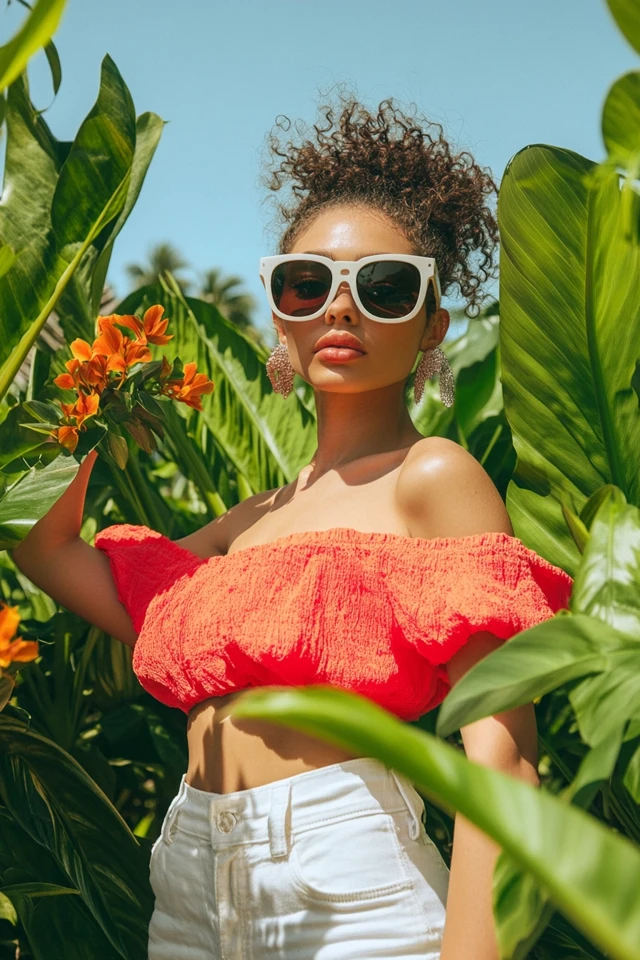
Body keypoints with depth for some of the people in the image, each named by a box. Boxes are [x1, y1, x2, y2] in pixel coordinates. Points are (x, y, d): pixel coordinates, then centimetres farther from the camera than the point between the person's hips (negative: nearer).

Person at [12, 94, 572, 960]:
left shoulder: (433, 476, -6)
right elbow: (51, 552, 24)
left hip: (350, 887, -7)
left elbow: (500, 752, -15)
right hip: (193, 887, 7)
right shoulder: (257, 519, 14)